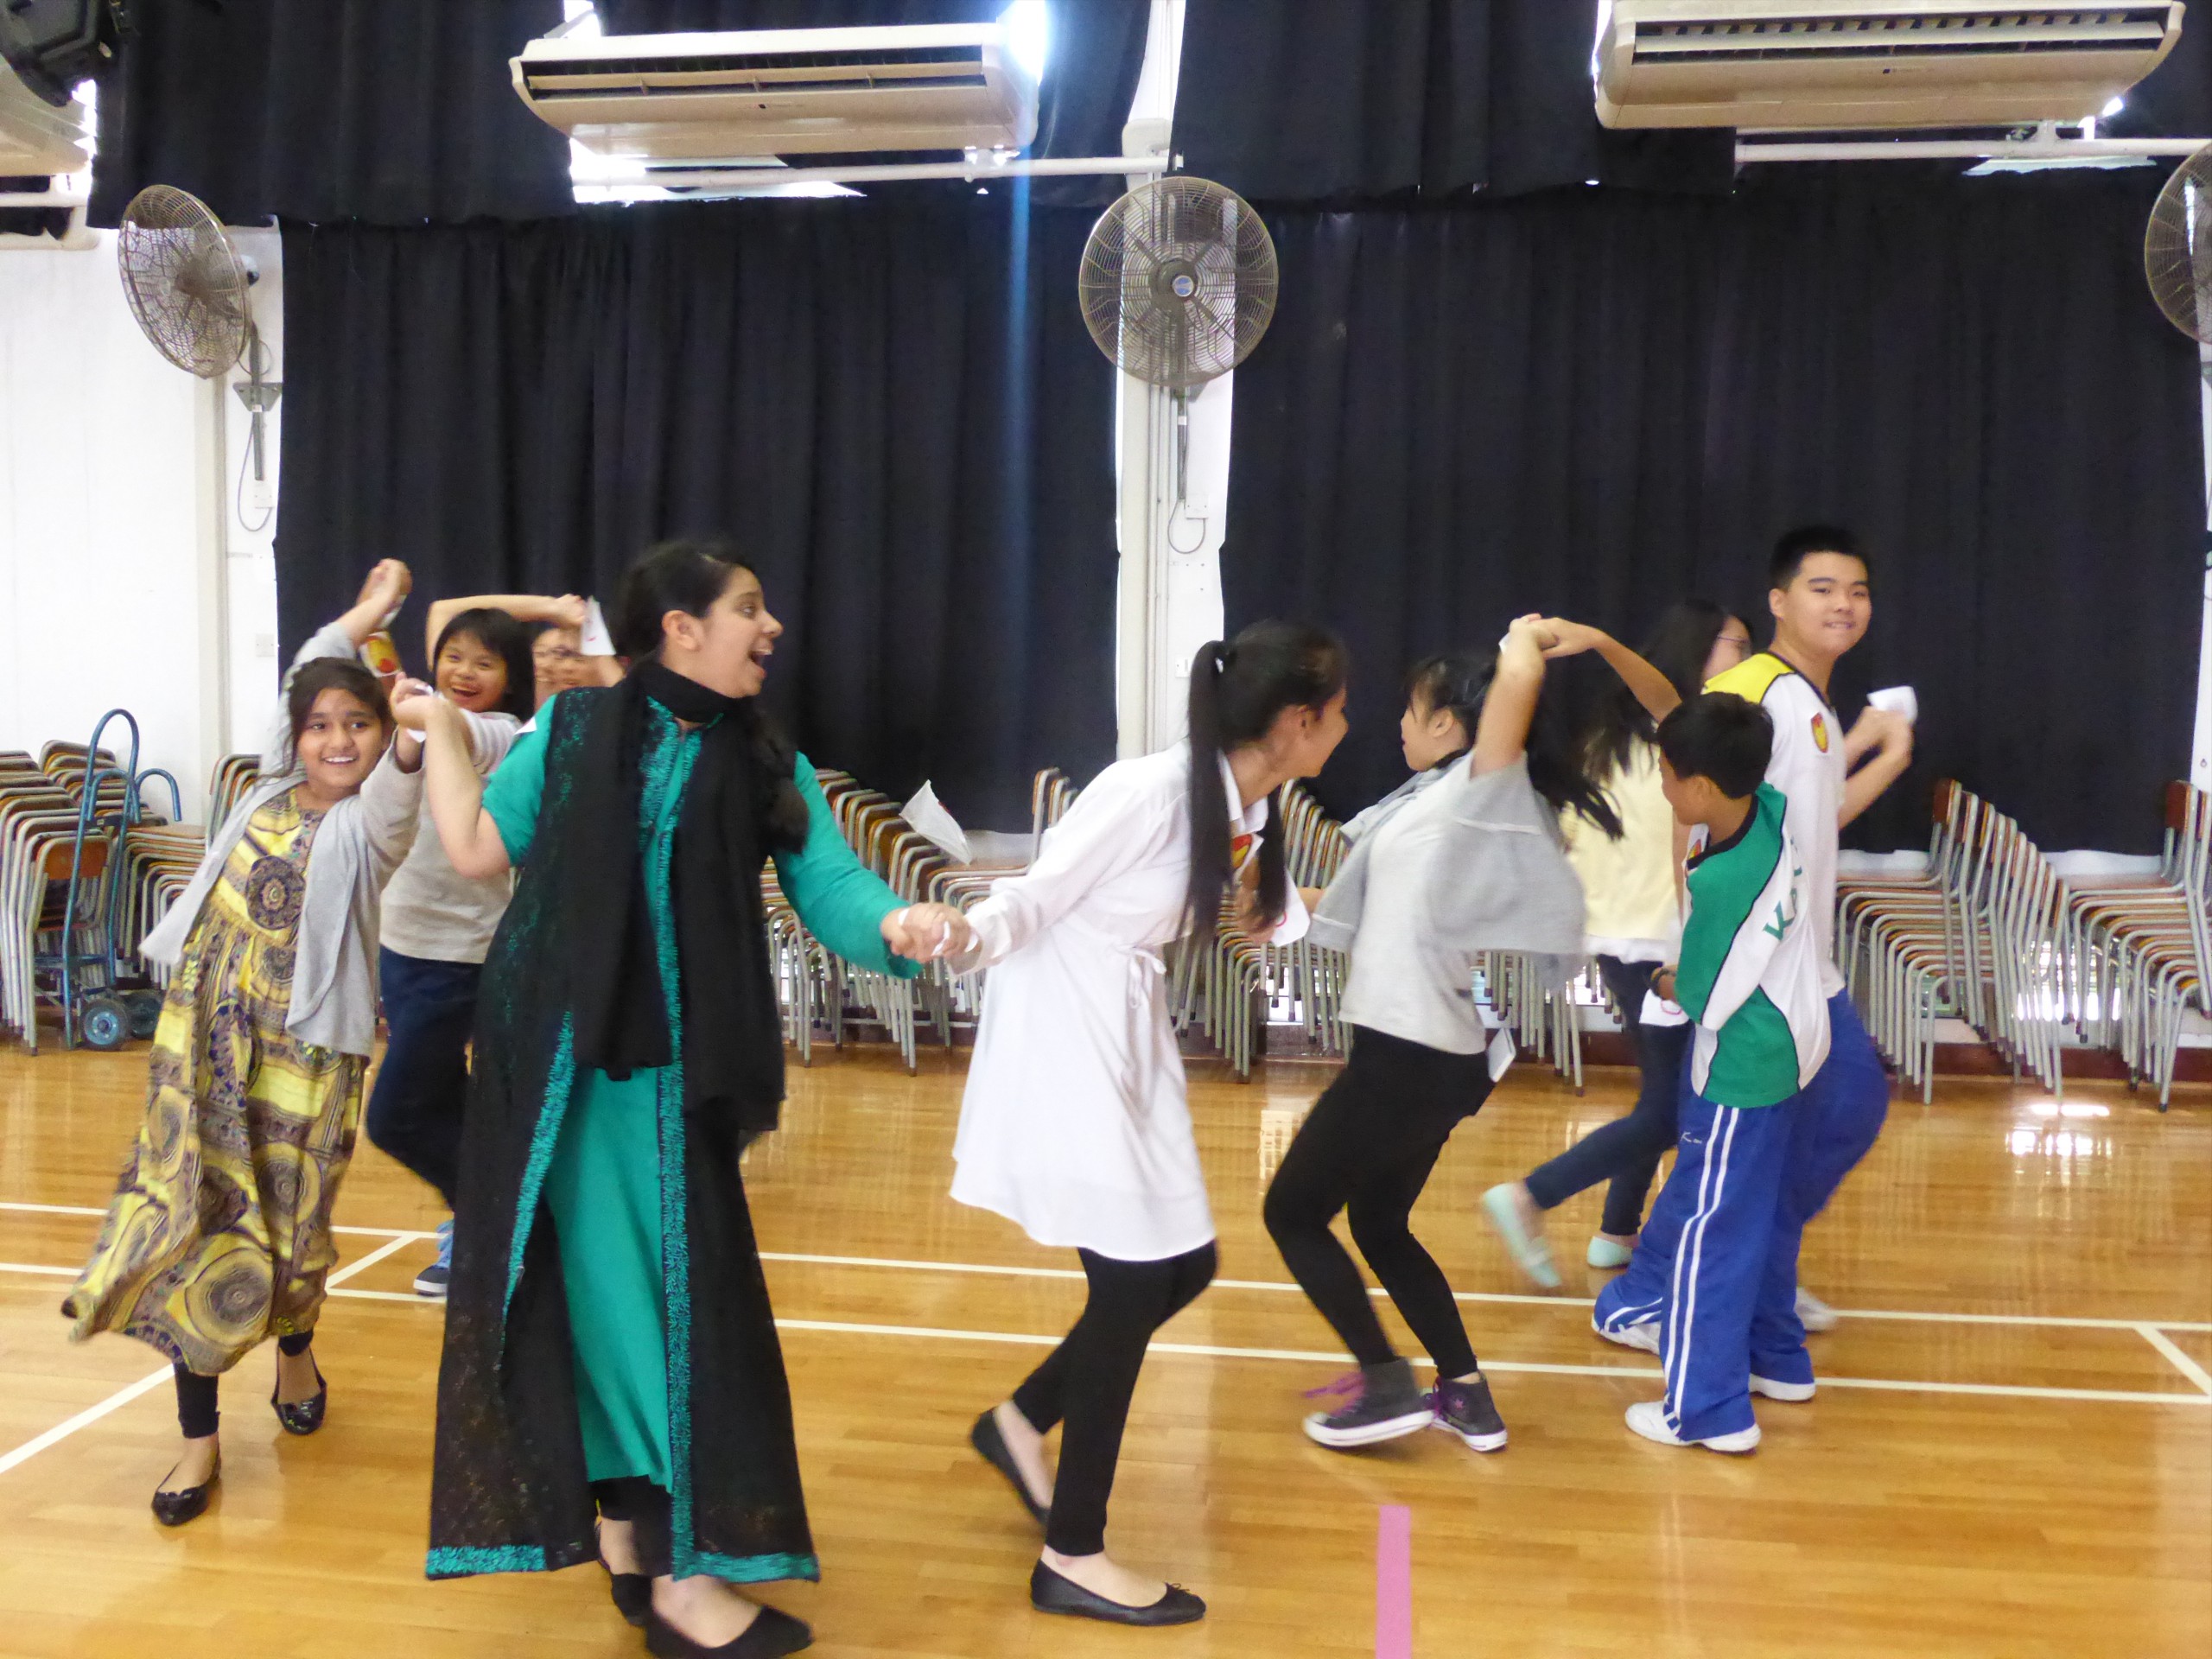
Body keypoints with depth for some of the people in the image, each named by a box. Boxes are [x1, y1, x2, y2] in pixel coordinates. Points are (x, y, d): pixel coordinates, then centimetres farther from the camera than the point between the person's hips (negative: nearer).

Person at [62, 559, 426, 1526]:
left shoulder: (368, 823, -8)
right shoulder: (273, 793, 6)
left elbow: (393, 792, -31)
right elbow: (299, 684, 17)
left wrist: (410, 744, -49)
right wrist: (361, 619, 17)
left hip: (301, 1047, -4)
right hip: (206, 1034, 4)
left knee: (284, 1227, 4)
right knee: (196, 1220, 1)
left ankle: (295, 1348, 39)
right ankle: (199, 1437, 10)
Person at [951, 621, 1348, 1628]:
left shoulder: (1251, 812, 2)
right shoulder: (1148, 791, -23)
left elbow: (1275, 916, 15)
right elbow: (1033, 899, -19)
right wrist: (959, 938, -37)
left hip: (1129, 1034, 9)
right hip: (1063, 1030, -9)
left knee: (1183, 1264, 10)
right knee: (1131, 1281, -5)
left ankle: (1023, 1421, 31)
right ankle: (1072, 1559, 10)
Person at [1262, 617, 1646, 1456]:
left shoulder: (1484, 793, -13)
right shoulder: (1446, 804, 11)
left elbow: (1520, 678, -29)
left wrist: (1523, 638, -9)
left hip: (1406, 1060, -9)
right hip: (1430, 1056, 9)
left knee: (1292, 1213, 5)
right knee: (1381, 1227, 21)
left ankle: (1387, 1385, 4)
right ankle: (1467, 1396, 22)